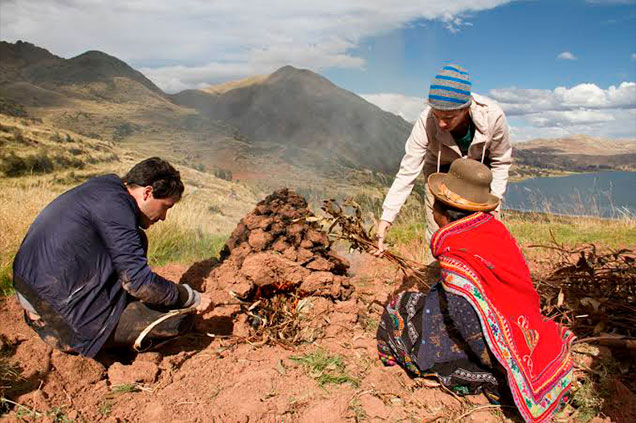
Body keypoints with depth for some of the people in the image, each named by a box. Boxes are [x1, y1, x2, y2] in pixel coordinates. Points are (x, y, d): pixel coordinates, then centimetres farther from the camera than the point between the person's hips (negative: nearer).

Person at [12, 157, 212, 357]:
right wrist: (192, 297, -7)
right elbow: (138, 282, -20)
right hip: (58, 308, -10)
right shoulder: (115, 203, -18)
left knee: (135, 241, 17)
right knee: (179, 317, -11)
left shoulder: (105, 186, 11)